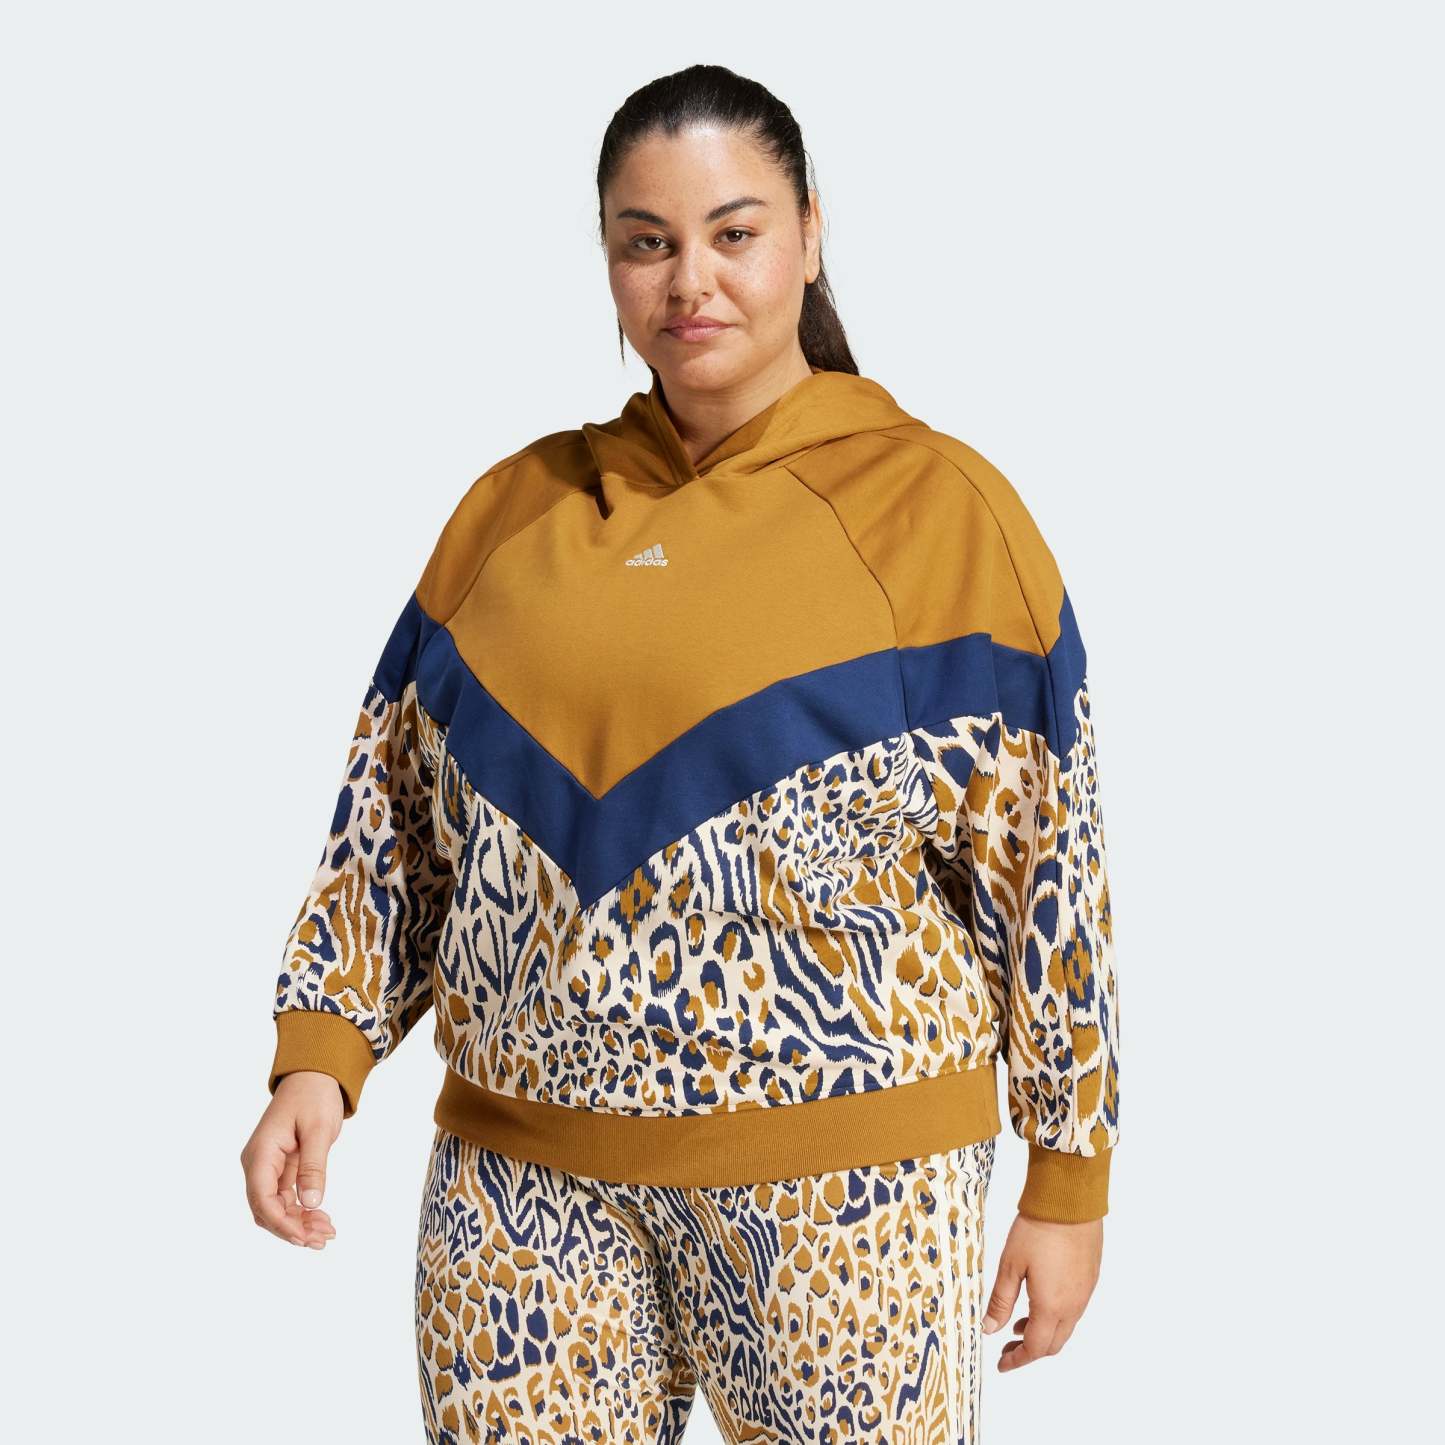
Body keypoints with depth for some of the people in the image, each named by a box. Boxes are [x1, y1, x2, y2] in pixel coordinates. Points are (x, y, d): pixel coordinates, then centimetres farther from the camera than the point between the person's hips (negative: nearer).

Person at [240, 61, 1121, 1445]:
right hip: (525, 1173, 3)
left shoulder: (937, 504, -4)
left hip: (838, 1184, -3)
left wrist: (1069, 1180, -2)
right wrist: (318, 1053, -1)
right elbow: (396, 810, 12)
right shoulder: (514, 506, 8)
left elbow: (1043, 855, -3)